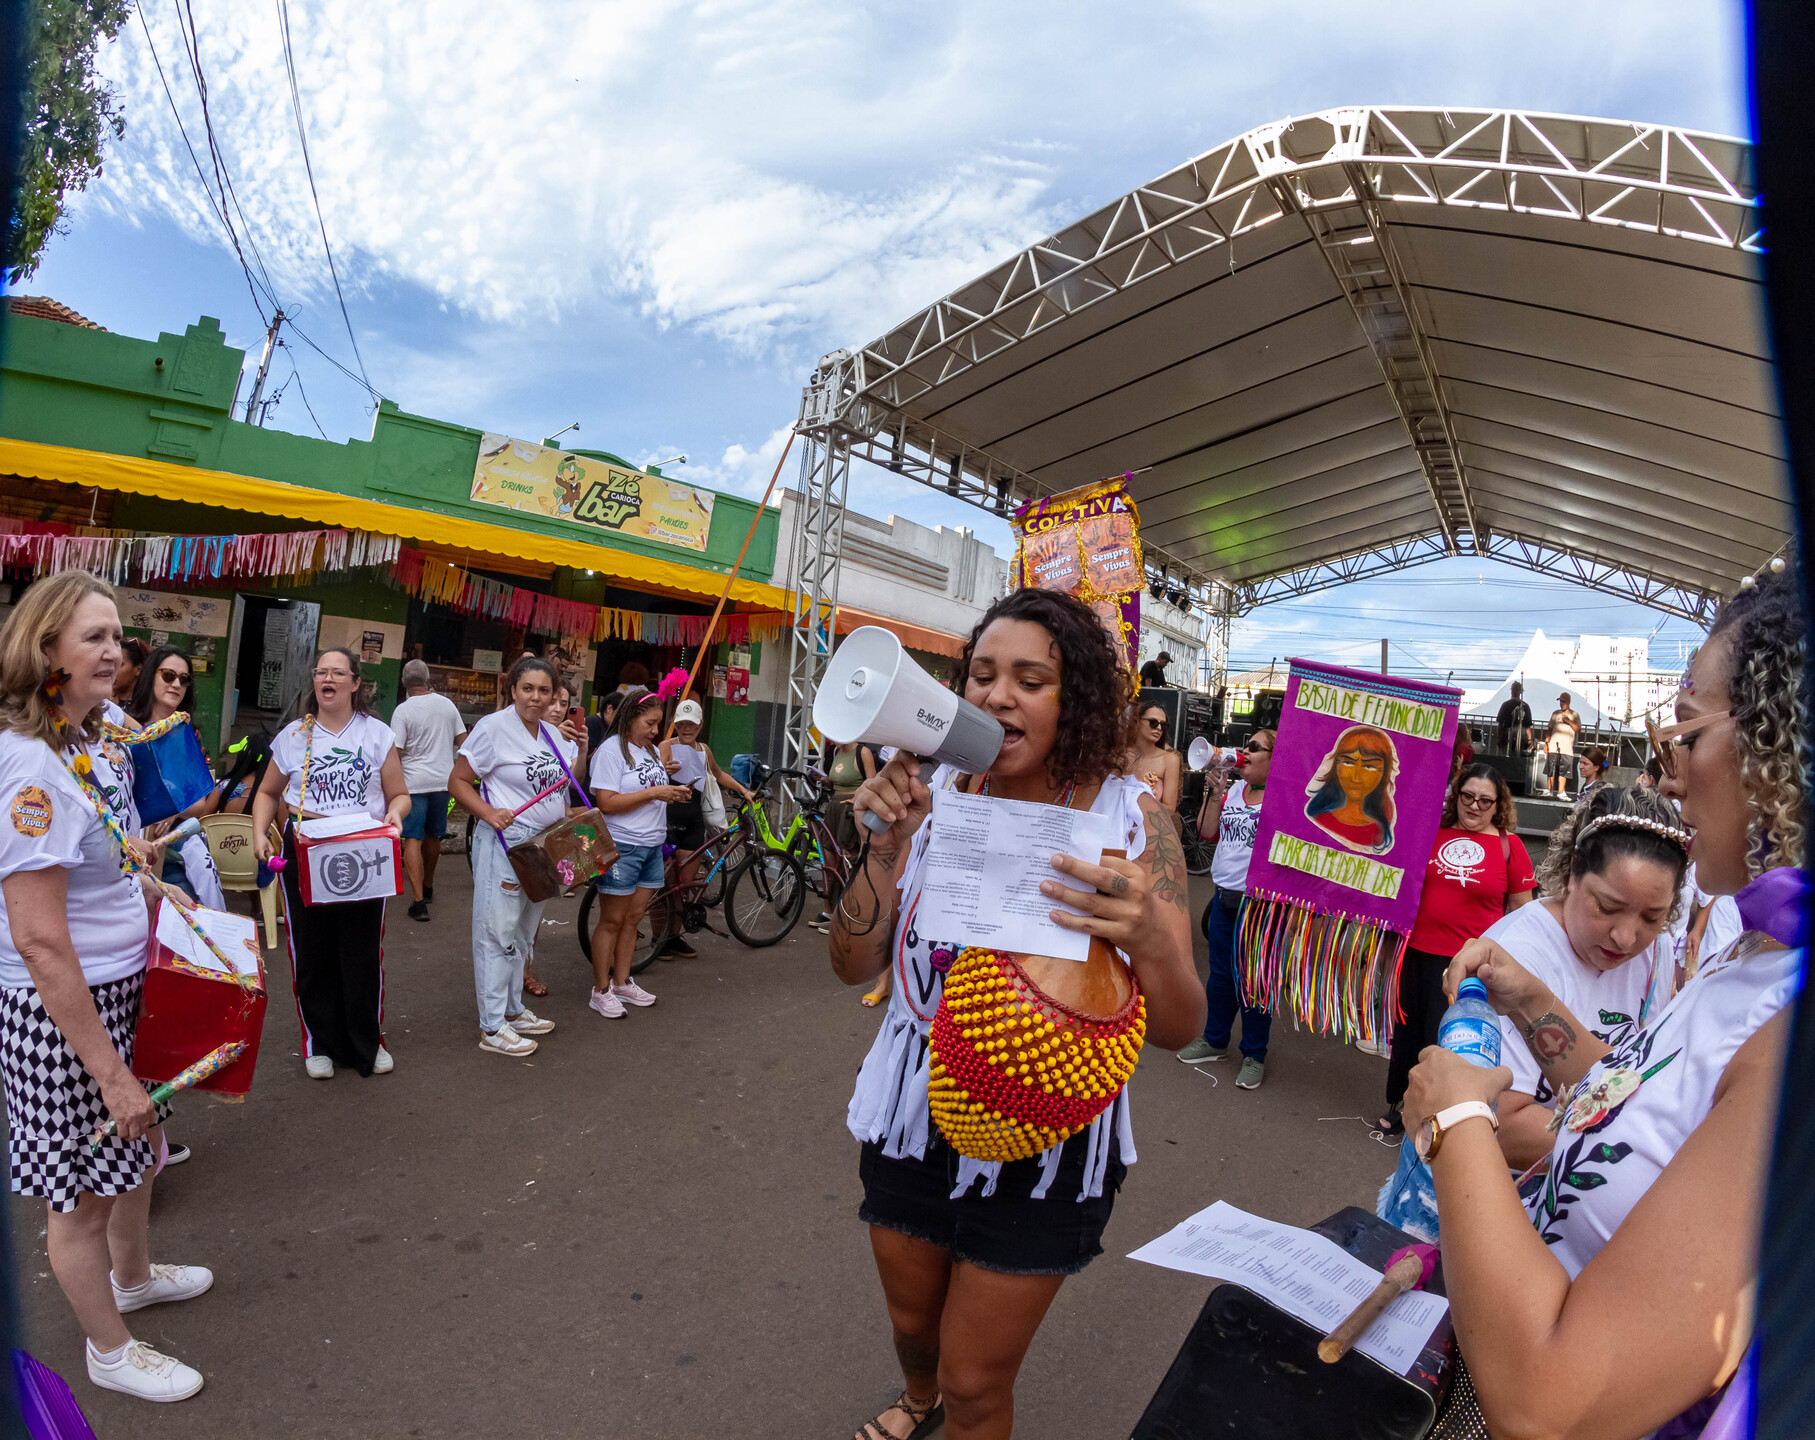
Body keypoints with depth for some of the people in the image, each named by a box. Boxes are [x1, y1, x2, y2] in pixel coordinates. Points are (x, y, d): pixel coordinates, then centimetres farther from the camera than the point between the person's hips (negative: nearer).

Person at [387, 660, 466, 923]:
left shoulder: (403, 710, -11)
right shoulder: (447, 704, 2)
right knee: (433, 836, 19)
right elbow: (462, 739, 10)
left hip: (414, 782, -5)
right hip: (443, 780, 5)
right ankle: (428, 886, 36)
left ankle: (419, 900, -11)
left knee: (413, 840, -4)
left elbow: (396, 752, -14)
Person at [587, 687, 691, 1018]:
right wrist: (654, 792, -20)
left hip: (652, 846, 8)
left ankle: (622, 983, 24)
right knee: (612, 921, 1)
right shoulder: (611, 750, -11)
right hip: (620, 847, -7)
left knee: (633, 919, 13)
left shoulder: (651, 751, 14)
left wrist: (675, 794, 1)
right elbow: (607, 803, -20)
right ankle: (601, 990, 11)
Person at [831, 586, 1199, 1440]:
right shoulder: (935, 795, -9)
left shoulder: (1129, 817, -15)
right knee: (912, 1323, 28)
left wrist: (1148, 939, -38)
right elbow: (853, 966, -8)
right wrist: (891, 846, -25)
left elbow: (1178, 1029, -16)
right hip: (911, 1120, 4)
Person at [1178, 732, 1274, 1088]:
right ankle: (1215, 1040, 34)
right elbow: (1208, 831, 6)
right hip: (1225, 896, 7)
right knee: (1219, 974, 18)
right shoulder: (1234, 789, 9)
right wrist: (1215, 791, -3)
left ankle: (1254, 1055, 20)